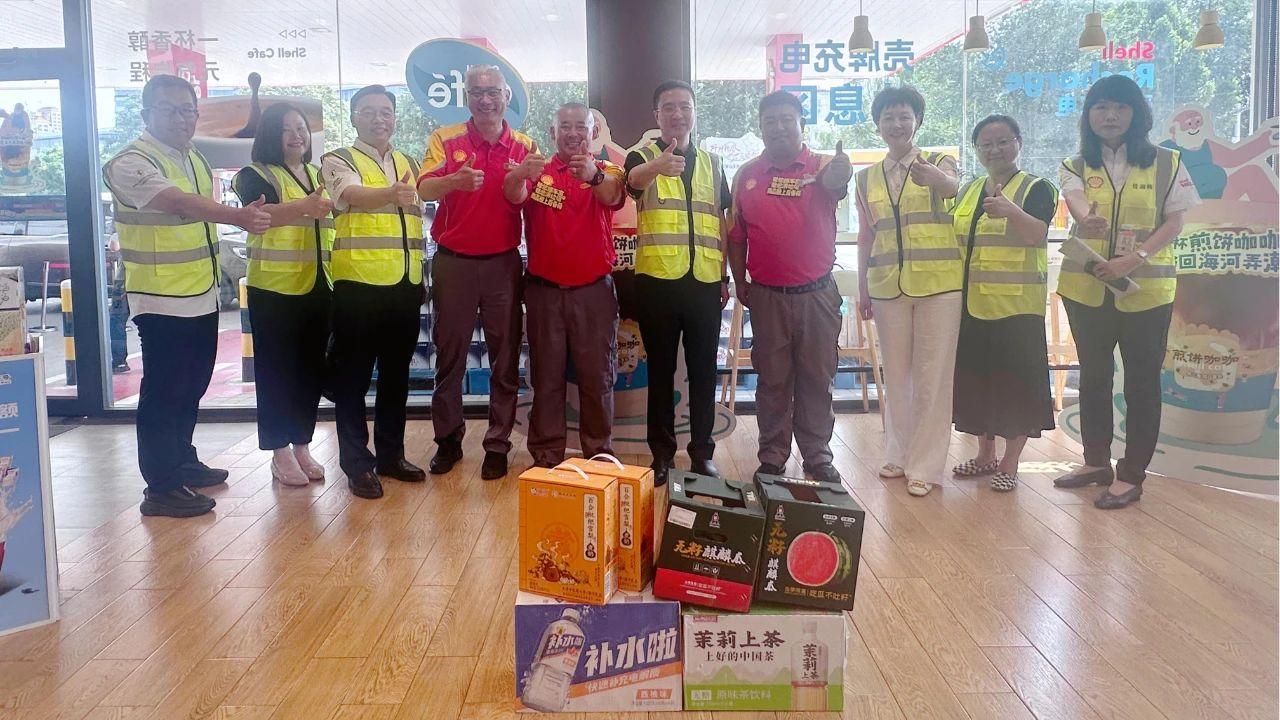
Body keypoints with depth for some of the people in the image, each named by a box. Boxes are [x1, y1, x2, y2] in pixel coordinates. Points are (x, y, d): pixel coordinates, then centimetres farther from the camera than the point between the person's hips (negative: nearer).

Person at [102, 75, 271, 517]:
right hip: (162, 301, -8)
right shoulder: (131, 163, -14)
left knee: (192, 387, 18)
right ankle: (161, 489, 7)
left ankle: (183, 462, 33)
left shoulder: (194, 158, 14)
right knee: (163, 393, -2)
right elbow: (180, 204, -32)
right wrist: (238, 216, -46)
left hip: (202, 297, 8)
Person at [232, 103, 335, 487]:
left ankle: (302, 445, 21)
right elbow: (258, 212, -26)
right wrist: (305, 207, -42)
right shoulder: (257, 175, -5)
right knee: (276, 369, 0)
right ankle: (280, 453, 9)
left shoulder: (317, 175, 15)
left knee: (311, 367, 10)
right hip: (274, 288, -6)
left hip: (318, 287, 6)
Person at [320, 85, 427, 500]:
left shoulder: (410, 165, 15)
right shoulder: (339, 161, -3)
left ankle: (391, 454, 24)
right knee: (354, 376, 1)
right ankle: (357, 464, 10)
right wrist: (391, 193, -43)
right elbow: (351, 194, -24)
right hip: (358, 284, -5)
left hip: (406, 286, 5)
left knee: (396, 374, 12)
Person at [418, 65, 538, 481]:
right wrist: (456, 181, -35)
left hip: (503, 262, 1)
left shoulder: (525, 146, 4)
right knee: (449, 355, 7)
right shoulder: (446, 140, 0)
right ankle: (447, 440, 20)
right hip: (453, 260, 0)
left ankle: (498, 444, 14)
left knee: (505, 357, 4)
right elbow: (424, 189, -14)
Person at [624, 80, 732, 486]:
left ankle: (702, 451, 19)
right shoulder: (644, 155, 2)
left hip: (705, 281, 3)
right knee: (661, 370, 5)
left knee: (704, 369, 8)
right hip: (658, 280, -3)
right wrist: (658, 166, -47)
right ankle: (662, 453, 15)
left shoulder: (711, 163, 14)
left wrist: (725, 275, 8)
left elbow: (720, 222, 17)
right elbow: (634, 179, -24)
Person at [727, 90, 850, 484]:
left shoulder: (822, 165, -2)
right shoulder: (746, 175, 5)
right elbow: (736, 234, 11)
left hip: (817, 293, -1)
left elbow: (834, 184, -27)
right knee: (772, 380, 9)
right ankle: (772, 457, 20)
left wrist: (839, 176, -50)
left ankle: (817, 457, 21)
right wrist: (739, 282, 8)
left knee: (817, 378, 8)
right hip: (767, 296, 1)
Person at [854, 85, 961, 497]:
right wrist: (862, 289, 11)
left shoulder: (938, 162, 0)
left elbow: (951, 187, -24)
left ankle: (924, 465, 7)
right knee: (896, 374, 11)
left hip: (938, 283, -3)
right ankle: (898, 454, 25)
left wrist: (933, 177, -47)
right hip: (888, 286, 4)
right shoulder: (867, 178, 11)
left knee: (932, 375, -1)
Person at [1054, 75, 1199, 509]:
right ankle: (1096, 462, 28)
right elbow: (1077, 204, -16)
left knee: (1142, 382, 2)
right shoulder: (1076, 167, 5)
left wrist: (1133, 259, -19)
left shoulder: (1166, 164, 1)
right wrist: (1089, 220, -41)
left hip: (1146, 291, -2)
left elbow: (1174, 222, -3)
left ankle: (1130, 475, 13)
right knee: (1093, 376, 13)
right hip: (1086, 289, 2)